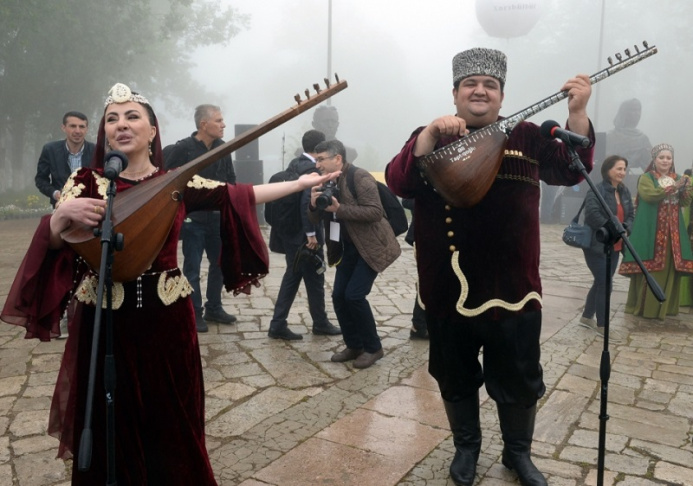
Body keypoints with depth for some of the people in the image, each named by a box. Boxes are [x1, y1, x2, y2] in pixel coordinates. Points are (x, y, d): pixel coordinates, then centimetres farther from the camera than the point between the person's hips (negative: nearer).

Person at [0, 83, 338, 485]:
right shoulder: (86, 182, 0)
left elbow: (237, 195, -1)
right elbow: (51, 241, -9)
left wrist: (300, 183, -3)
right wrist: (63, 214, -31)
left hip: (166, 318, 1)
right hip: (105, 320, -1)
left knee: (173, 427, 13)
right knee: (112, 429, 11)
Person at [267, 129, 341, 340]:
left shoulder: (293, 164, 9)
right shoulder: (313, 169, -17)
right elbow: (307, 202, -27)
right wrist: (311, 234, -22)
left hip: (290, 231, 8)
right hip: (304, 234, -8)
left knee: (292, 275, 15)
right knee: (315, 278, 8)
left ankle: (278, 324, 16)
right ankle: (320, 323, 24)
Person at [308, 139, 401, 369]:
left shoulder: (360, 177, -18)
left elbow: (376, 212, -26)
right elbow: (315, 219, 7)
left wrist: (339, 209, -28)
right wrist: (314, 205, -15)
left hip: (370, 246, -8)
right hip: (347, 248, 8)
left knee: (354, 295, -13)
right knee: (338, 296, 3)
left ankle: (373, 347, 6)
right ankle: (354, 346, 20)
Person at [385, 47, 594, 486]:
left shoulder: (526, 136, 6)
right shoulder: (430, 137, 4)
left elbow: (571, 171, -3)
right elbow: (398, 182, -12)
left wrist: (577, 112, -16)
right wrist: (433, 133, -23)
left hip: (511, 285, 0)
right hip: (448, 288, 0)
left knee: (519, 379, 13)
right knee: (456, 376, 16)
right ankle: (466, 447, 39)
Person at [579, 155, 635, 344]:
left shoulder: (625, 192, 11)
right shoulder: (596, 191, -15)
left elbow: (631, 214, 13)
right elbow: (592, 215, -27)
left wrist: (625, 228, -7)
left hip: (615, 246, 8)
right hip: (597, 245, -8)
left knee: (600, 282, 15)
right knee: (604, 283, -4)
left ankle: (587, 317, 31)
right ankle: (602, 325, 10)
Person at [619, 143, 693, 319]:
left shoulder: (677, 178, 16)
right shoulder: (646, 178, 1)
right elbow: (650, 194, -19)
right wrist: (673, 187, -24)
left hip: (672, 233, 5)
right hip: (651, 231, -5)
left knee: (669, 269, 4)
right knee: (648, 268, -5)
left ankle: (664, 306, 15)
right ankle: (642, 306, 4)